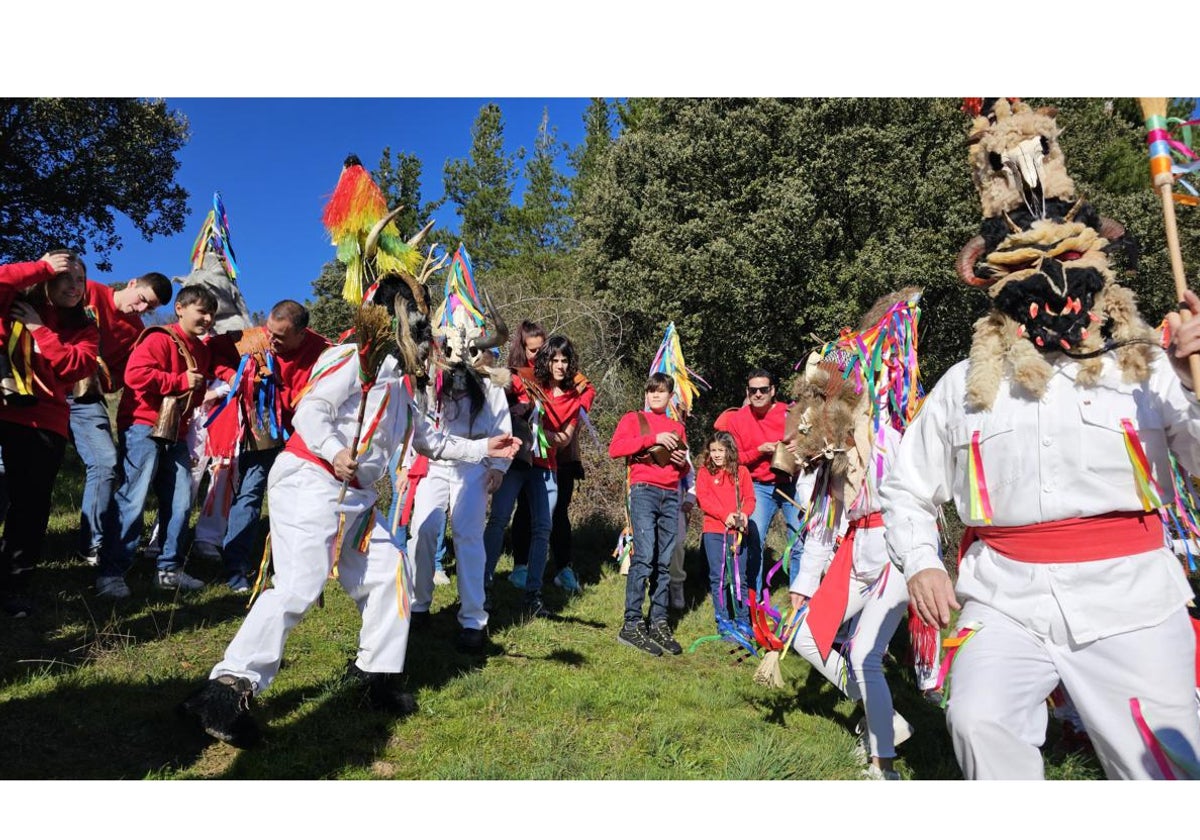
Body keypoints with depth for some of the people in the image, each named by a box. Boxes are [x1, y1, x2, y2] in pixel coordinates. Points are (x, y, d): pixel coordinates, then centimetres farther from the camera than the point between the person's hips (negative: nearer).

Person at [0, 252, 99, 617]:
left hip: (44, 420, 2)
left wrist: (39, 329, -5)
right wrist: (43, 267, -7)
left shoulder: (84, 328, 13)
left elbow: (80, 365, -5)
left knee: (31, 502, 3)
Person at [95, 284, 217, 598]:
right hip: (143, 428, -8)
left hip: (175, 434, 8)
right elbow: (135, 374, -23)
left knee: (180, 502, 7)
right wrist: (181, 381, -18)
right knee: (131, 500, -9)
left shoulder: (201, 350, 17)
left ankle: (169, 569, 17)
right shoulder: (160, 338, -9)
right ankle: (110, 573, -1)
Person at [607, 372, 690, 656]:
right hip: (644, 492, -5)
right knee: (644, 557, -13)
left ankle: (658, 623, 11)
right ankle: (631, 625, -7)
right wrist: (652, 439, -12)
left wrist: (683, 461, 3)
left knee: (664, 562, 4)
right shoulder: (634, 419, 8)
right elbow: (614, 448, -8)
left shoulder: (677, 427, 22)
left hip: (671, 496, 5)